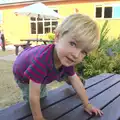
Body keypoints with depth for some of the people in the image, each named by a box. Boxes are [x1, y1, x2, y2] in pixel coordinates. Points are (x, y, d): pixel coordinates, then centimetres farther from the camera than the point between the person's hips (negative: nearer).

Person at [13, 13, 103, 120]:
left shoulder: (66, 60, -28)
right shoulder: (41, 61, -53)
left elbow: (76, 81, -13)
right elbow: (34, 96, -43)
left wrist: (87, 105, -6)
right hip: (22, 74, -5)